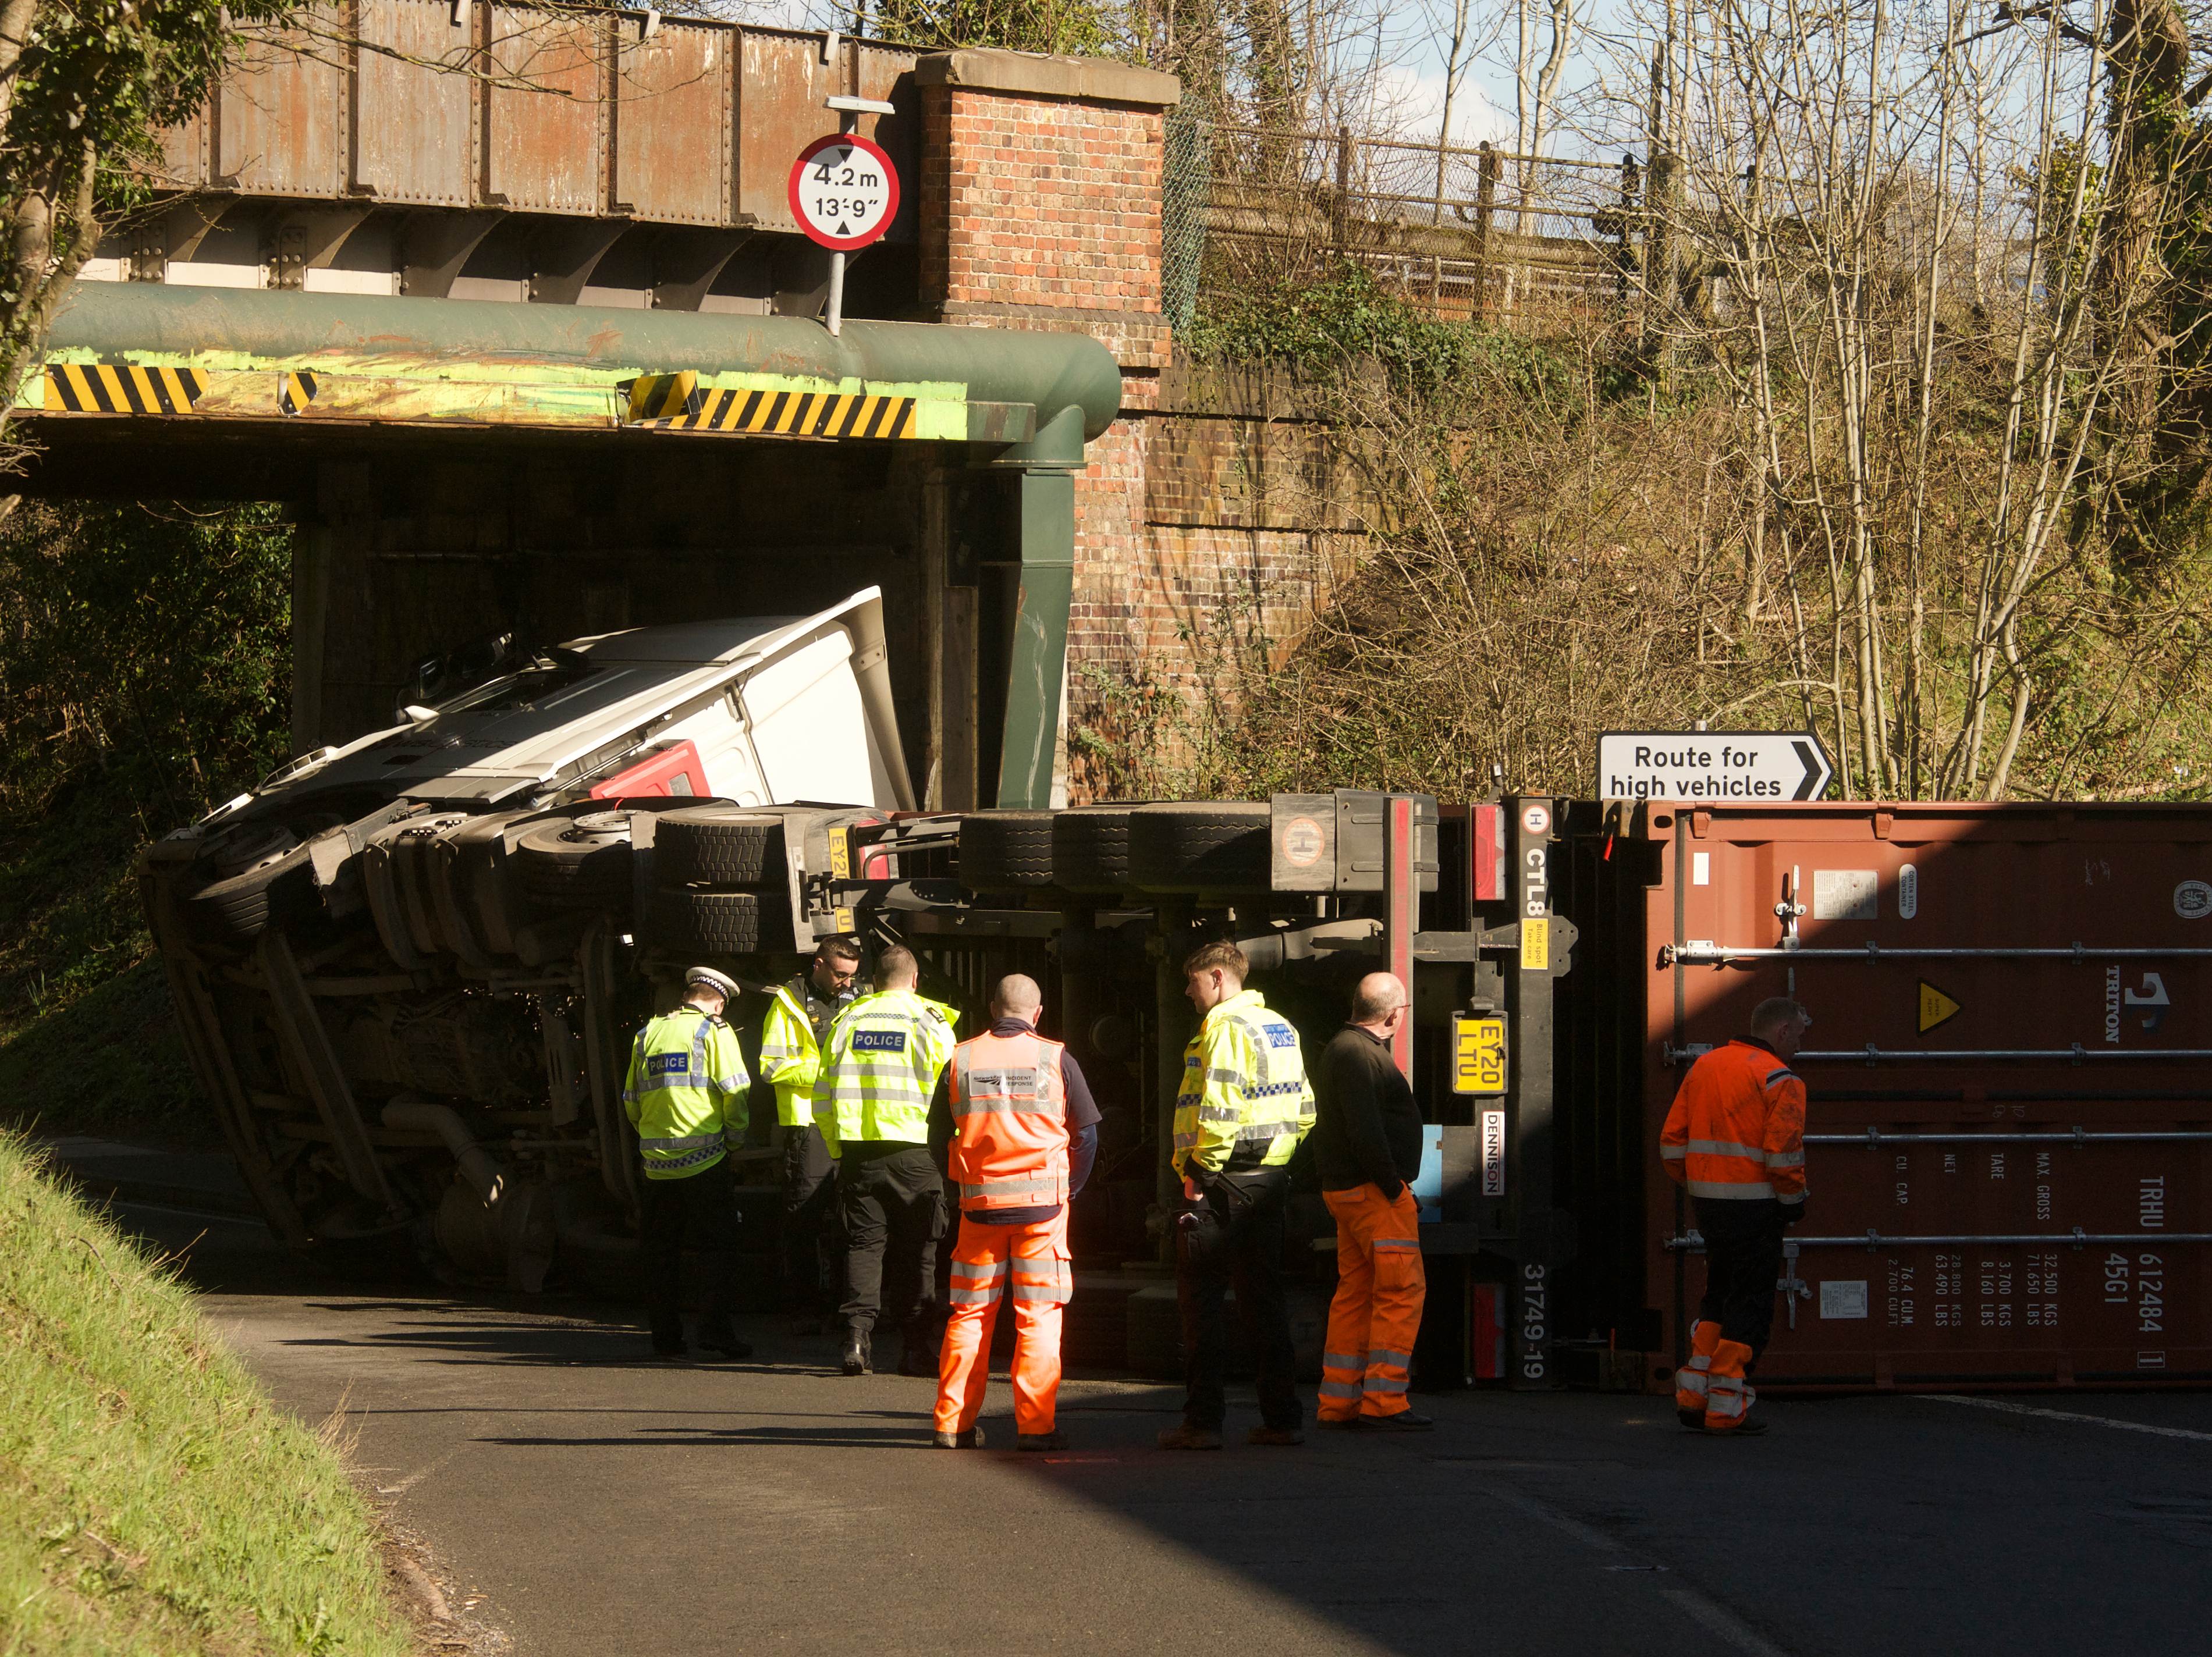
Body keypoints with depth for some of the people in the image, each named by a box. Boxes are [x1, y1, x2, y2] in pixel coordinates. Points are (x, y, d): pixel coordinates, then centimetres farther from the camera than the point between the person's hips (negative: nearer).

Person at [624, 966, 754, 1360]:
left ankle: (665, 1337, 10)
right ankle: (714, 1327, -11)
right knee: (717, 1246, 0)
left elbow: (631, 1101, 17)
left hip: (657, 1160, 5)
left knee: (660, 1252, 10)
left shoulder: (647, 1035, 13)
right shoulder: (714, 1032, -2)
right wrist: (735, 1136, 4)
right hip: (704, 1157, -5)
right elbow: (735, 1091, -11)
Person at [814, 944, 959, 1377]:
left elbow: (824, 1095, 6)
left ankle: (857, 1336, -8)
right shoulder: (931, 1023, -1)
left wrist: (837, 1148, 16)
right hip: (912, 1150, -2)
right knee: (915, 1251, 5)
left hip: (857, 1150, 2)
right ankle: (916, 1345, 5)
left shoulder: (849, 1020, 7)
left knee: (863, 1244, 6)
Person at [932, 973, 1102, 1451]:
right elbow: (1087, 1135, 1)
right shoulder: (1056, 1059, -2)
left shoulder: (961, 1058, 3)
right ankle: (1036, 1424, -3)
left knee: (970, 1316, 9)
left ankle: (953, 1423, 8)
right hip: (1042, 1203, -2)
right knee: (1038, 1318, 1)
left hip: (980, 1202, 2)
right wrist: (1068, 1192, 12)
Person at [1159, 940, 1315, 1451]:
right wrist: (1276, 1157, 18)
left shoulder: (1225, 1028, -13)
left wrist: (1198, 1172, -16)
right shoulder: (1281, 1027, 15)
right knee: (1264, 1298, 13)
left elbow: (1218, 1109, -22)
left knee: (1202, 1298, -3)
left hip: (1223, 1179, -8)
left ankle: (1202, 1421, -4)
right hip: (1271, 1179, 8)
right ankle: (1281, 1417, 12)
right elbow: (1303, 1108, 17)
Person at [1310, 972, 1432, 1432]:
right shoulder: (1359, 1055, -15)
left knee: (1355, 1291, 11)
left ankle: (1337, 1403, 12)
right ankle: (1383, 1399, -13)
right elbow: (1364, 1132, -23)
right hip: (1373, 1188, -11)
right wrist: (1394, 1187, -18)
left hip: (1345, 1188, 11)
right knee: (1403, 1288, -9)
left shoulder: (1343, 1049, 19)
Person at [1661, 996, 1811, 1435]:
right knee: (1750, 1304, 1)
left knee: (1719, 1295, 20)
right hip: (1753, 1205, -7)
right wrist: (1793, 1200, -4)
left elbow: (1673, 1139, 11)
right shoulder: (1779, 1080, -10)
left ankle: (1693, 1395, 15)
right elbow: (1783, 1150, -18)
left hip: (1707, 1201, 7)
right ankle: (1727, 1408, 0)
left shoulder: (1704, 1066, 12)